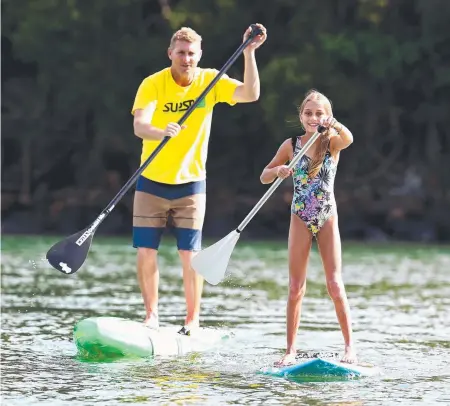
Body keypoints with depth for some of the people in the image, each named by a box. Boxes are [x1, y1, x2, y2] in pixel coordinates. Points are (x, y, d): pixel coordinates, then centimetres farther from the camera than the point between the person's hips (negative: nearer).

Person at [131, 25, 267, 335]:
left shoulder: (211, 81, -5)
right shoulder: (153, 84, -11)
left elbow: (250, 94, -18)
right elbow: (139, 125, -25)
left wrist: (249, 53, -27)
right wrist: (162, 132, -46)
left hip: (191, 182, 0)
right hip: (152, 181, 0)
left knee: (190, 254, -2)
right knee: (146, 251, 0)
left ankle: (193, 319, 7)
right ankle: (151, 315, 15)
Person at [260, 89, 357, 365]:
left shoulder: (332, 142, -4)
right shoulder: (291, 145, 1)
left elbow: (348, 139, -29)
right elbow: (264, 177, 6)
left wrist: (333, 124, -50)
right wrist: (277, 171, -17)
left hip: (327, 218, -1)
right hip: (300, 219, 1)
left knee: (335, 284, -4)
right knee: (296, 287, 2)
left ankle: (350, 345, 4)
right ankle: (291, 350, 4)